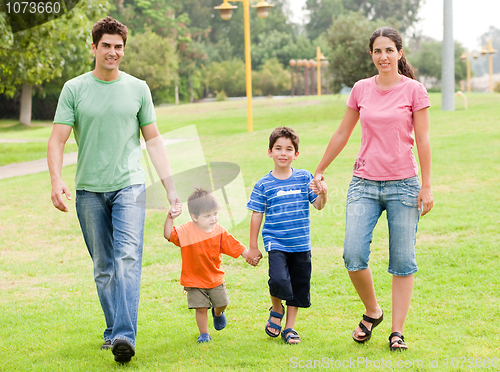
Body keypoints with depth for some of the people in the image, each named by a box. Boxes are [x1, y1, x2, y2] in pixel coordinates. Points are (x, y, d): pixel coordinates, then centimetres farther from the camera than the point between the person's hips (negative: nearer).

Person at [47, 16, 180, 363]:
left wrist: (171, 188, 7)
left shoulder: (138, 88, 8)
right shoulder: (74, 89, 4)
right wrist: (56, 179, -18)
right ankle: (113, 331, 22)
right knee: (103, 267, 8)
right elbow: (57, 140, 0)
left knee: (128, 257, -17)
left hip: (129, 185, -1)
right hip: (89, 190, 1)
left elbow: (154, 140, 12)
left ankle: (125, 336, -24)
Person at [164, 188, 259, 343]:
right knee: (201, 308, -4)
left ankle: (217, 313, 50)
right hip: (194, 281, -3)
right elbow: (169, 235, -27)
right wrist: (170, 218, -40)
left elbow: (234, 246, 0)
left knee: (222, 303, 14)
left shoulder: (219, 231, -7)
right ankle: (204, 333, 17)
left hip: (215, 278, 3)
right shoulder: (185, 231, -17)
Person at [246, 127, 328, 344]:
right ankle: (276, 310, 11)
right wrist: (253, 247, 4)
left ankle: (290, 328, 24)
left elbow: (319, 205, 4)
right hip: (275, 242, -3)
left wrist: (323, 193, -19)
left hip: (301, 244, 3)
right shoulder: (264, 185, -2)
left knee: (298, 286, 7)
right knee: (279, 280, -21)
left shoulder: (304, 178, 2)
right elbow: (257, 215, 3)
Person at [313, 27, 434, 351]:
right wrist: (319, 172, 20)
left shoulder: (414, 90, -1)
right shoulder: (361, 89, 7)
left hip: (403, 184, -2)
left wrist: (427, 186, -5)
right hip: (365, 184, 2)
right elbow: (342, 134, 16)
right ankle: (372, 312, 14)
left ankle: (398, 331, 9)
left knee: (403, 262, -1)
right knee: (353, 255, -11)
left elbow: (423, 140, -1)